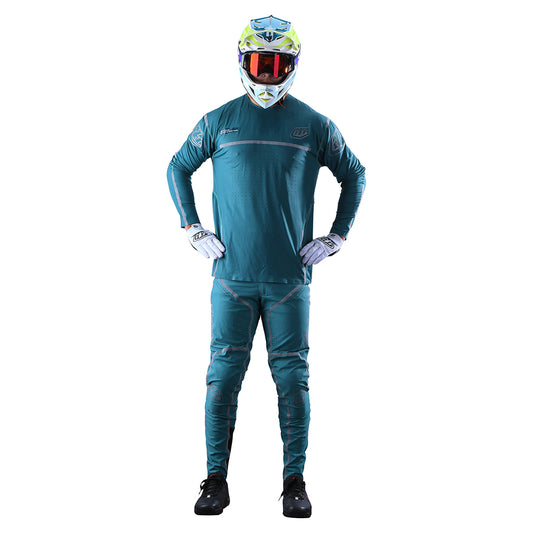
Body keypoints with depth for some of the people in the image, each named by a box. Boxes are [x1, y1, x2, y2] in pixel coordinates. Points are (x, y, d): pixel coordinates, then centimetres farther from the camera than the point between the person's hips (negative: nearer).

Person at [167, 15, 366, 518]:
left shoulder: (314, 126, 4)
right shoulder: (218, 121, 4)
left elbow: (354, 175, 15)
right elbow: (178, 168, 17)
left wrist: (335, 237, 7)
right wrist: (194, 230, 8)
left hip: (290, 277, 0)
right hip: (231, 274, 0)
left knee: (292, 378, 3)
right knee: (224, 375, 2)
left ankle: (295, 481, 14)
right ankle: (216, 480, 14)